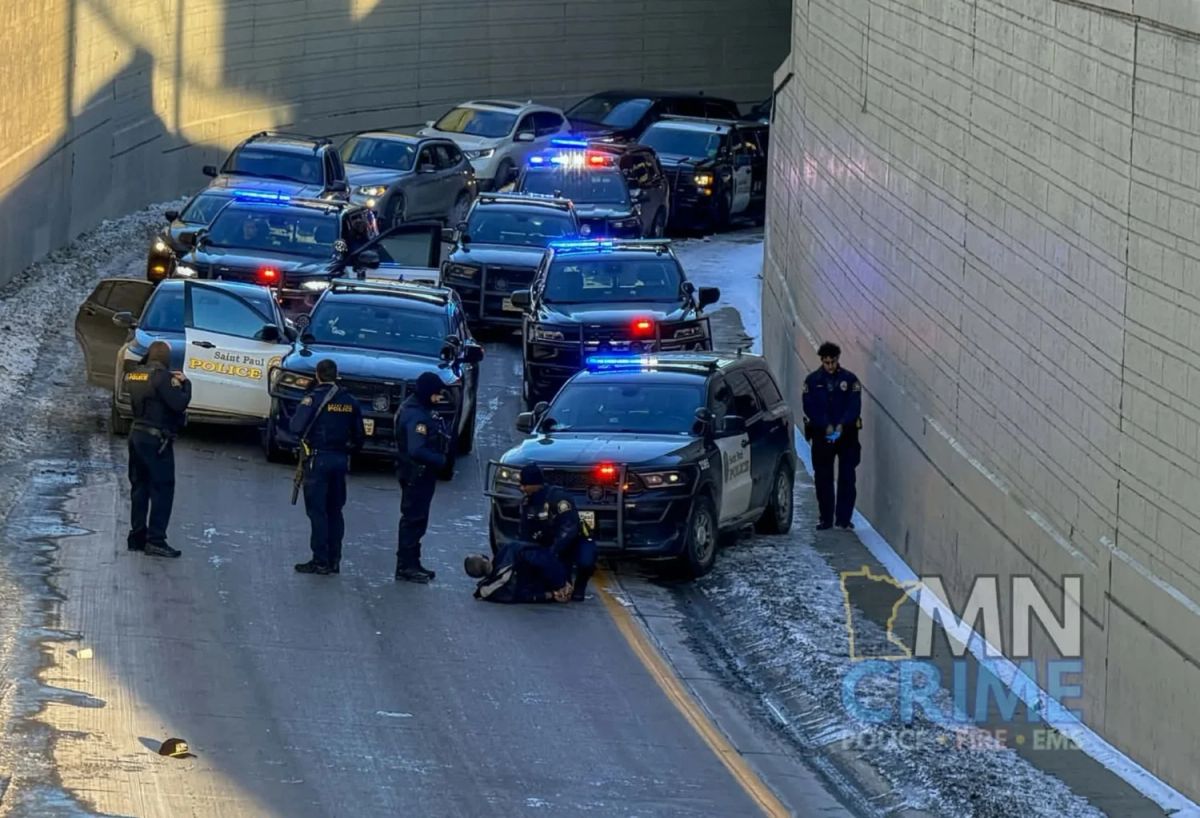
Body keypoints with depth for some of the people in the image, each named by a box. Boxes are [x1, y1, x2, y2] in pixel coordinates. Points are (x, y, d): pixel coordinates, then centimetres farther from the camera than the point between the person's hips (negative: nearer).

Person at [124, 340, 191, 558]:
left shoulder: (134, 375, 7)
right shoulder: (161, 377, -17)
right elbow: (179, 403, -20)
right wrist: (185, 384, -2)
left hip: (137, 434, 8)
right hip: (157, 438, -8)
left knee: (139, 486, 15)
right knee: (163, 489, -4)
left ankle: (137, 536, 19)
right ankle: (155, 540, -8)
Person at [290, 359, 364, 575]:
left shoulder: (314, 398, -11)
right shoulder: (349, 401, 6)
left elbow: (296, 427, -17)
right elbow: (359, 435, 11)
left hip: (318, 459, -5)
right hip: (340, 460, 5)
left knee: (317, 511, -3)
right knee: (335, 511, 12)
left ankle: (320, 561, -6)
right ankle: (334, 560, 13)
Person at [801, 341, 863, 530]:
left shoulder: (849, 379, 0)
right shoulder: (812, 380, 3)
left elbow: (854, 406, -5)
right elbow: (810, 408, -3)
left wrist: (842, 425, -19)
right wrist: (826, 426, -16)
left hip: (846, 434, -1)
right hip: (821, 435, 1)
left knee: (847, 478, -2)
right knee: (823, 478, 3)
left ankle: (844, 518, 2)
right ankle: (826, 518, 11)